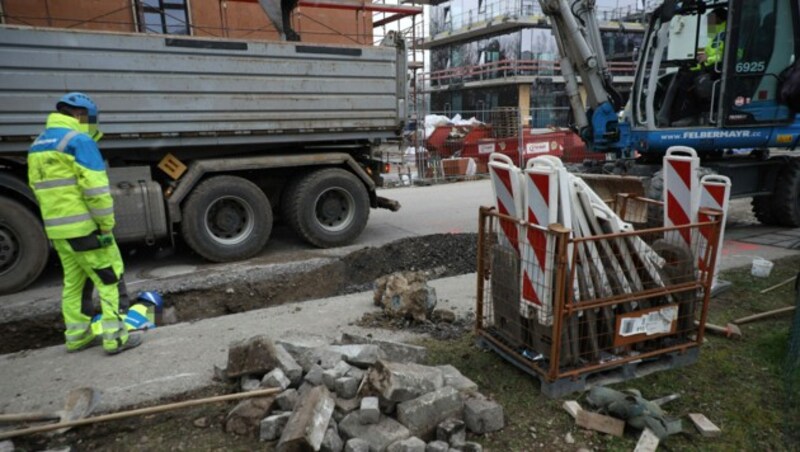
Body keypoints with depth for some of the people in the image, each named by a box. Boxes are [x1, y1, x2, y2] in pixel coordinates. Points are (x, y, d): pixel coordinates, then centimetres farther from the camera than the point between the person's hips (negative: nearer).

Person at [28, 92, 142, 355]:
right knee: (109, 280, -1)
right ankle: (115, 337, 0)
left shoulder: (37, 146, 15)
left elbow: (39, 189, 17)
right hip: (85, 226, -8)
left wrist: (58, 223, 19)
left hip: (57, 229, 8)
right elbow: (96, 188, -18)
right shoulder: (78, 140, -12)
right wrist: (107, 225, -14)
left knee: (73, 281, 17)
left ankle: (76, 336, 24)